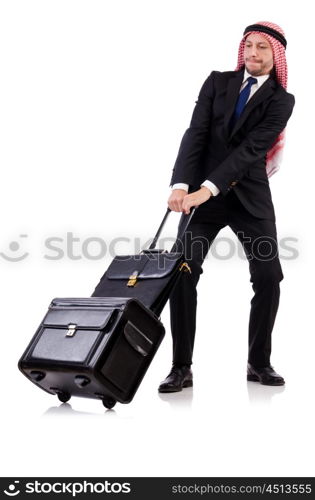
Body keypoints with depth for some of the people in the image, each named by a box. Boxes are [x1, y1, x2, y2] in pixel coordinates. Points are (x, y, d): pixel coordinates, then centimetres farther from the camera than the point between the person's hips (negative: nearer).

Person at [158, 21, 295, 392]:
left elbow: (251, 148, -14)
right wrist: (181, 185, -22)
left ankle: (259, 363, 15)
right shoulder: (218, 82, 5)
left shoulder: (281, 100, -1)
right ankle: (181, 368, 1)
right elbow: (195, 134, -7)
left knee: (268, 277, -5)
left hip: (250, 196, 0)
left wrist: (207, 189, -25)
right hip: (202, 193, 1)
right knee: (182, 274, -9)